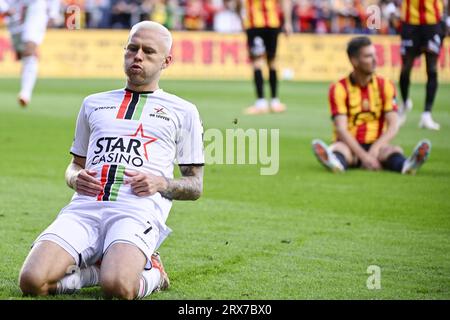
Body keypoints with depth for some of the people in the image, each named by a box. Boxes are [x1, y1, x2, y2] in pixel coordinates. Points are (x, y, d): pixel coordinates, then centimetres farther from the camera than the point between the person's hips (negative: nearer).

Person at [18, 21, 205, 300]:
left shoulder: (183, 111, 17)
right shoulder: (94, 103, 26)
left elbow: (195, 186, 17)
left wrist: (161, 184, -5)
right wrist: (76, 178, 7)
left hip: (138, 211, -3)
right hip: (84, 208, 3)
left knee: (117, 287, -36)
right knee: (32, 281, -25)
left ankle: (150, 273, 0)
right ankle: (107, 267, 1)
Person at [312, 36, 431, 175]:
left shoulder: (385, 86, 4)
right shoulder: (339, 89, -4)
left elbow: (393, 126, -4)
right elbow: (341, 129, -14)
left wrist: (375, 148, -23)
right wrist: (363, 155, -28)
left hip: (375, 145, 2)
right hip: (350, 146, -2)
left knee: (395, 150, -29)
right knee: (339, 149, -35)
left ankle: (406, 165, -64)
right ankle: (335, 162, -71)